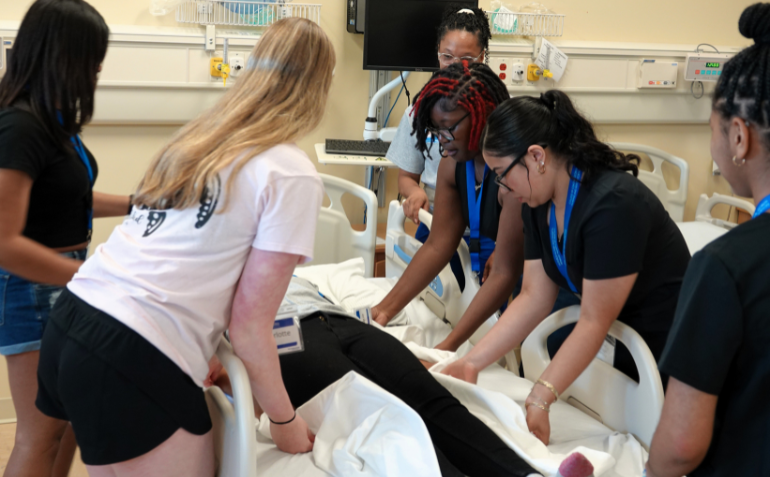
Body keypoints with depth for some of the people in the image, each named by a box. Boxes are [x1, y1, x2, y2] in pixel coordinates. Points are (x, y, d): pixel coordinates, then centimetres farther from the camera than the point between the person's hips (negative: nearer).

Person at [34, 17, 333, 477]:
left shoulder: (195, 138, 13)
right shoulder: (294, 176, -8)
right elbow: (249, 322, -8)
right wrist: (286, 421, 6)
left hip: (67, 323, 8)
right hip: (134, 361, -8)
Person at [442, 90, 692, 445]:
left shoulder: (612, 203, -28)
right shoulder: (539, 203, -2)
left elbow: (594, 321, -27)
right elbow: (535, 297, -3)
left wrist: (539, 400, -30)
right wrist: (471, 363, -11)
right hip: (620, 344, 7)